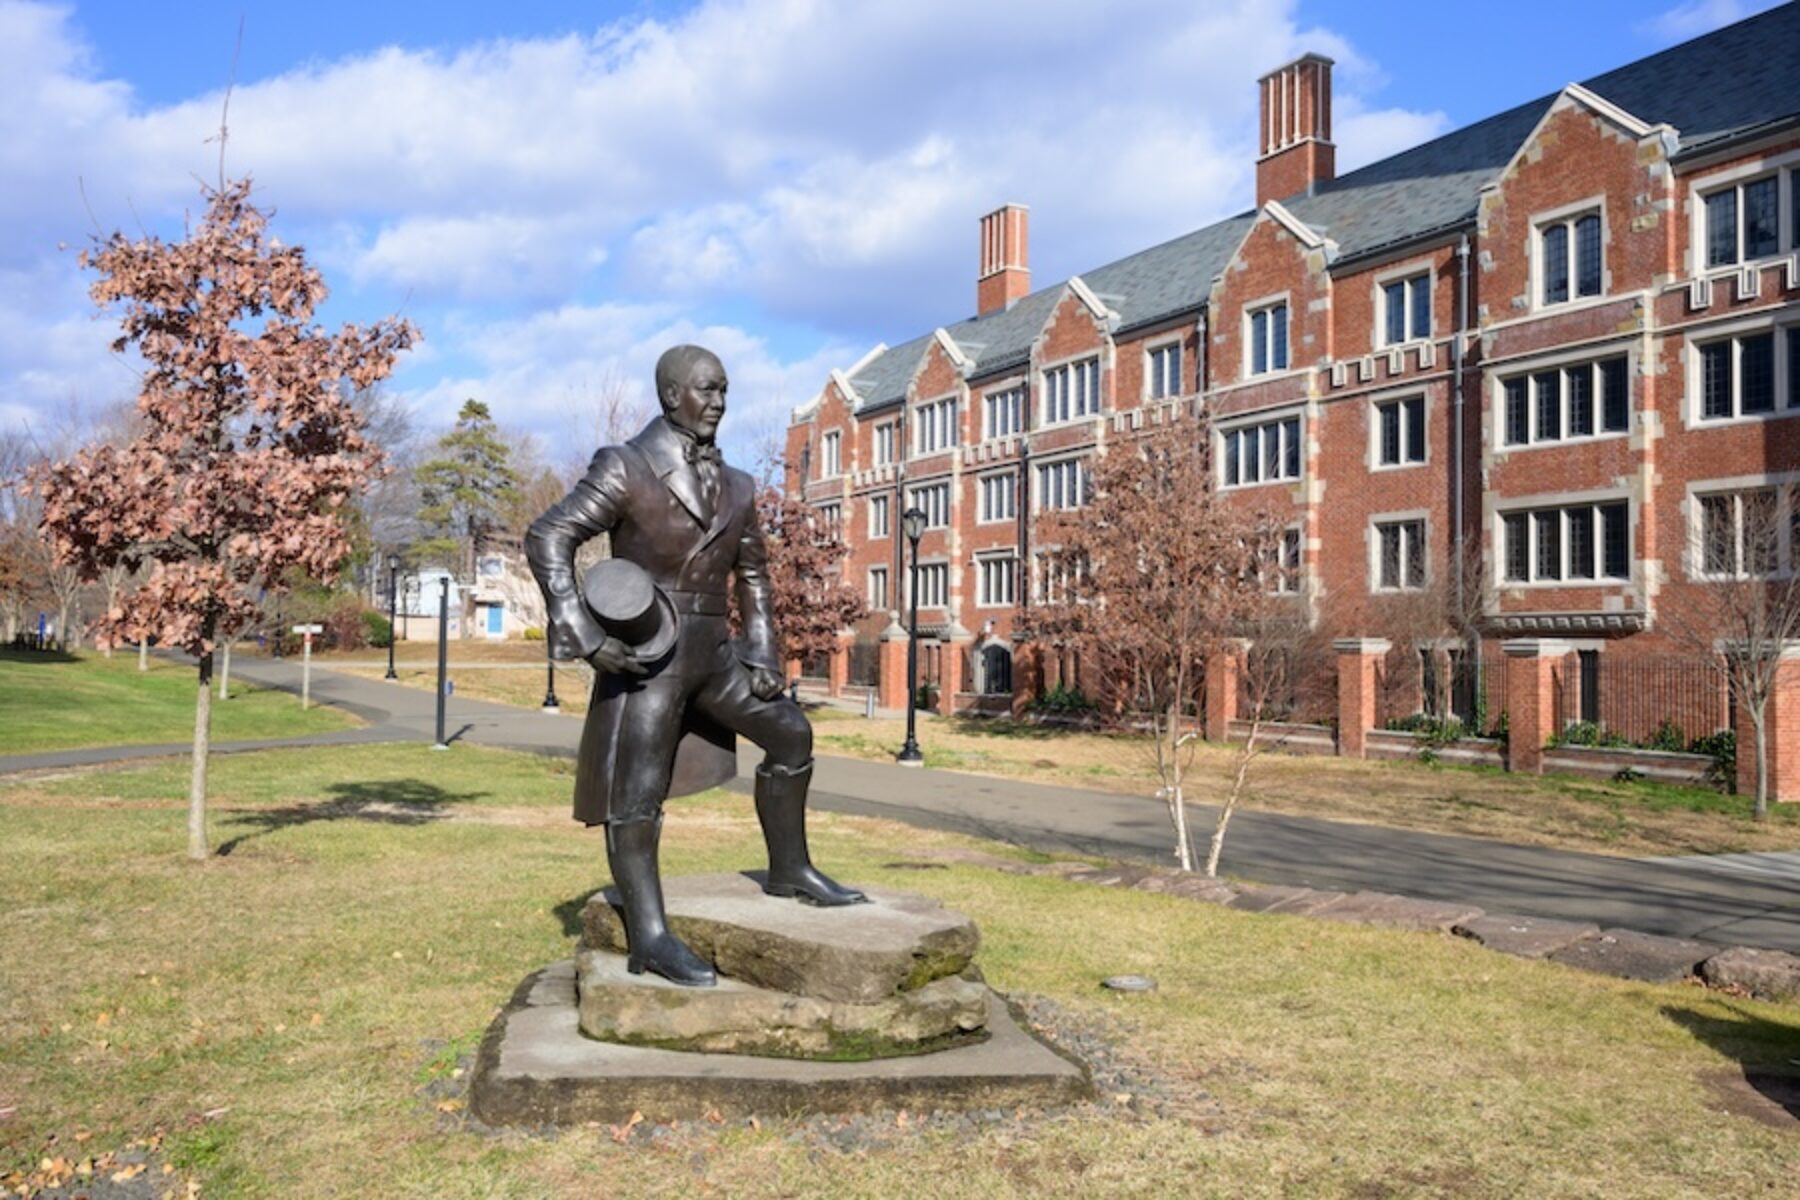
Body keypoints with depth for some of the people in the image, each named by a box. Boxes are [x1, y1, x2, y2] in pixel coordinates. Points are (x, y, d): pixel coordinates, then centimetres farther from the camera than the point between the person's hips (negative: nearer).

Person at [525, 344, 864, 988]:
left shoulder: (736, 486, 9)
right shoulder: (625, 468, -10)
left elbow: (752, 572, 20)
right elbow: (547, 538, -15)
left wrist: (762, 654, 12)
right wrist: (585, 638, -22)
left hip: (714, 651, 7)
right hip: (645, 655, -7)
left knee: (790, 734, 10)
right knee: (636, 795, -4)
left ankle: (789, 869, 24)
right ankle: (648, 937, 2)